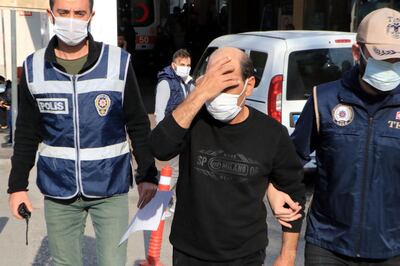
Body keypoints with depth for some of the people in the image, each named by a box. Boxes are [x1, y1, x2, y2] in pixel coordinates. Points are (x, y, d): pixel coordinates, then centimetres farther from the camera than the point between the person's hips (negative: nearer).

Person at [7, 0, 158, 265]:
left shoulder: (119, 62, -7)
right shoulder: (34, 67, -1)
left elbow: (138, 126, 0)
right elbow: (27, 134, 7)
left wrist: (147, 176, -1)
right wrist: (18, 185, 5)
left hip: (111, 189, -2)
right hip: (58, 192, 2)